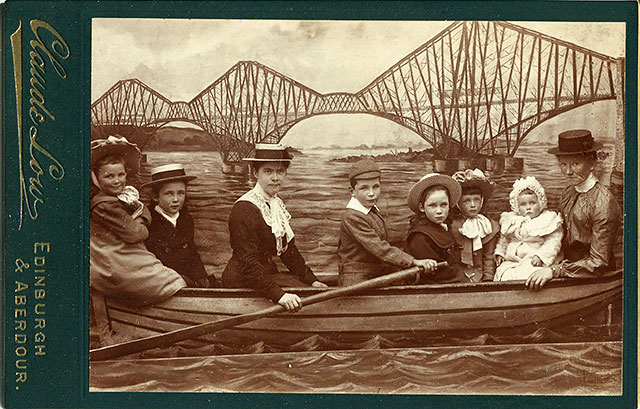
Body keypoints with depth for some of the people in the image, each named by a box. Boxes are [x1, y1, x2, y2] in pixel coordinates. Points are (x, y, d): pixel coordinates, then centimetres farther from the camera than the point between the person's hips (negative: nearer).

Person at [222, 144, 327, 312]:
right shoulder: (244, 209, -17)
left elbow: (288, 249, 17)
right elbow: (248, 261, -24)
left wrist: (311, 280, 7)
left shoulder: (277, 204, 12)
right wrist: (278, 295, -32)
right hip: (242, 281, -9)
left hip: (268, 273, 9)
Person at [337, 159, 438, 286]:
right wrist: (414, 261, -26)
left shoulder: (374, 211, 14)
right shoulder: (352, 217, -17)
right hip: (356, 279, -9)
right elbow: (379, 249, -24)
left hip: (378, 275, 9)